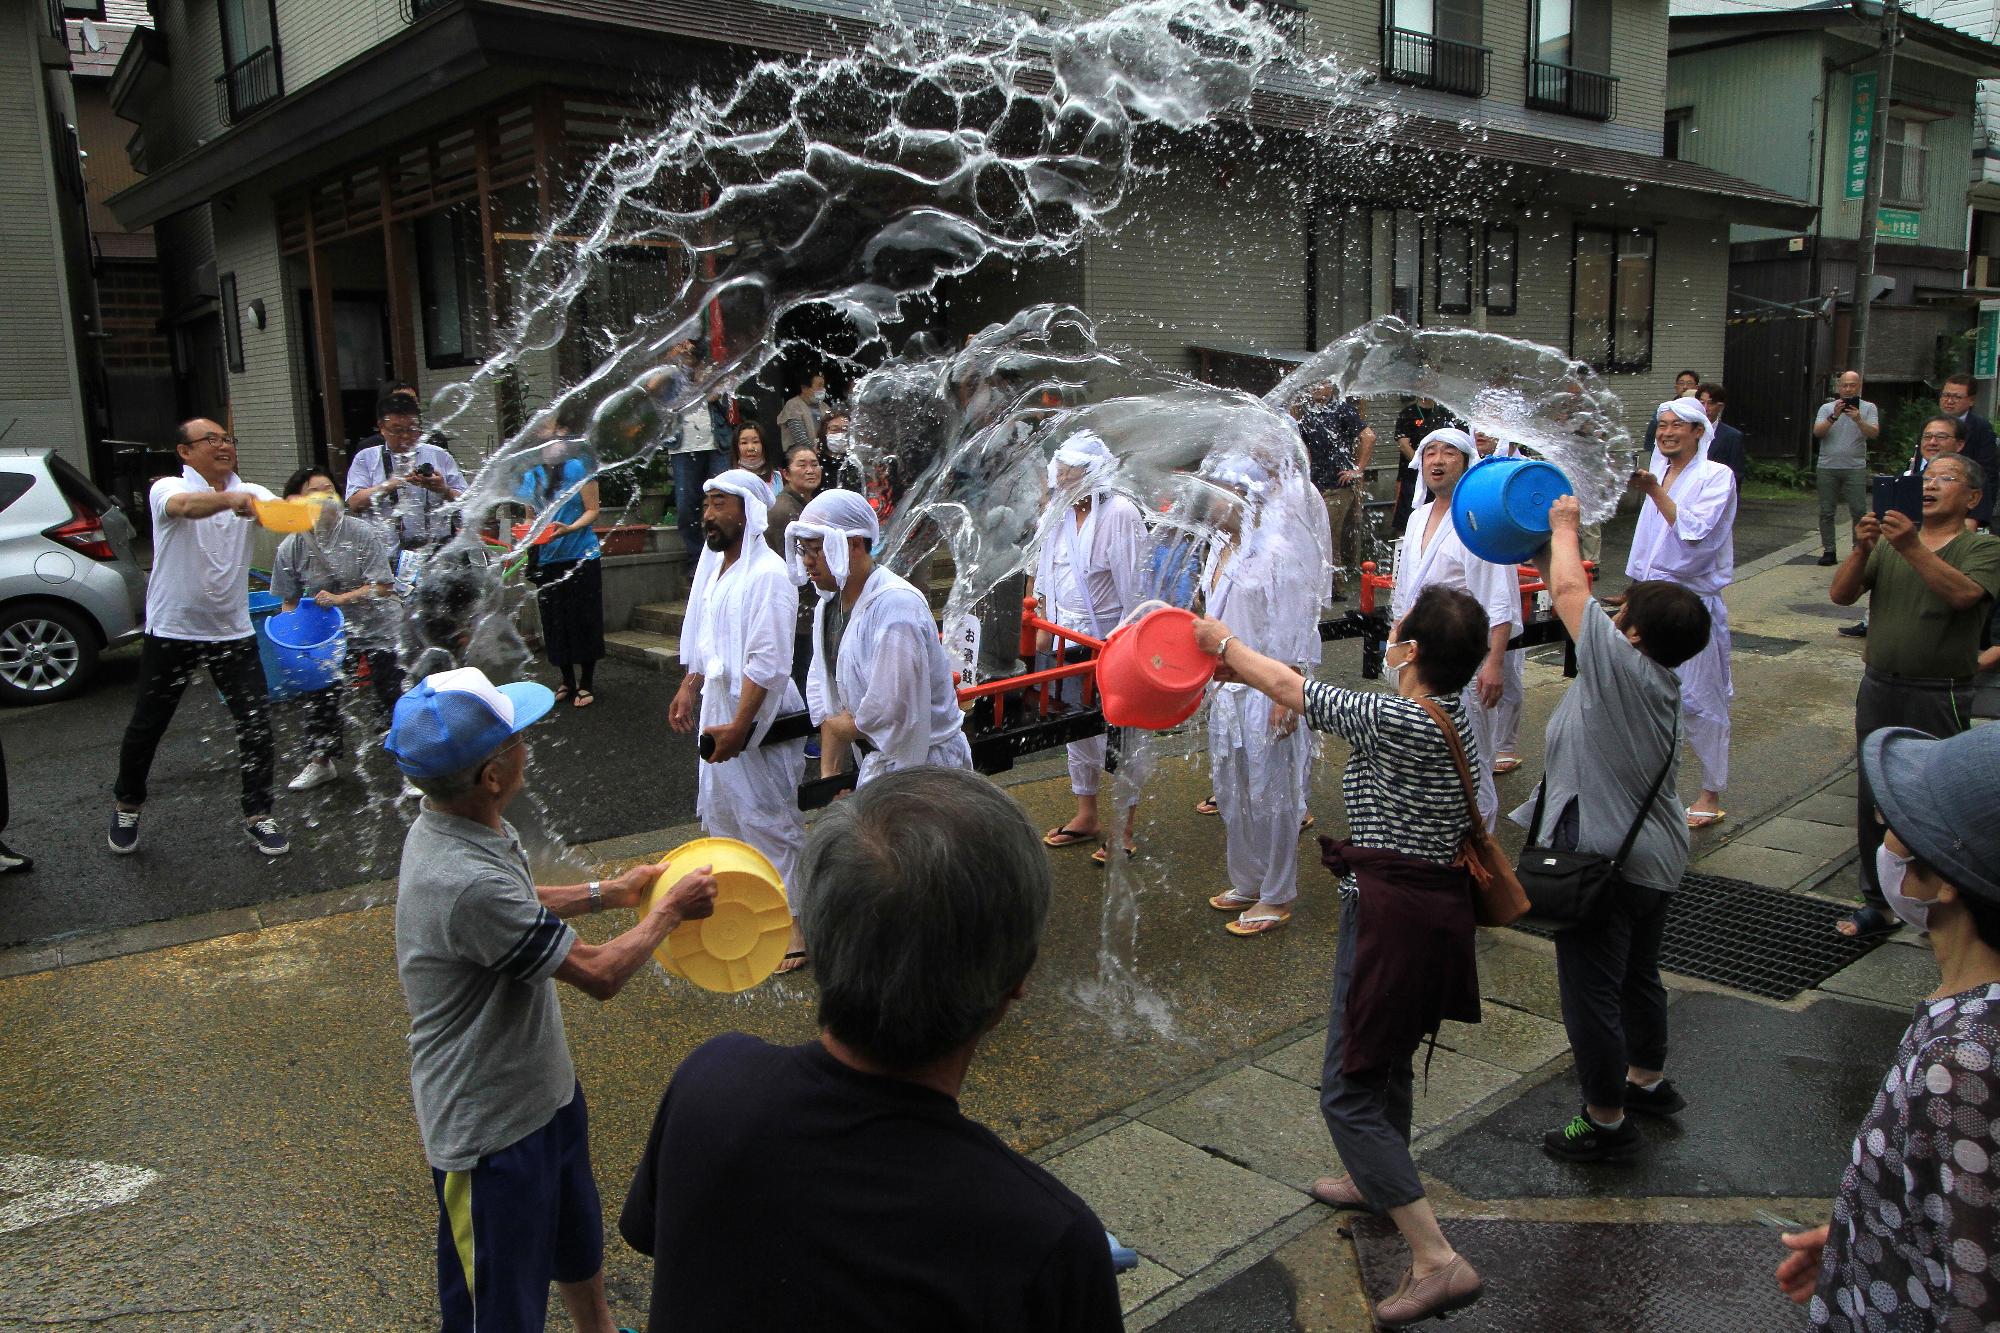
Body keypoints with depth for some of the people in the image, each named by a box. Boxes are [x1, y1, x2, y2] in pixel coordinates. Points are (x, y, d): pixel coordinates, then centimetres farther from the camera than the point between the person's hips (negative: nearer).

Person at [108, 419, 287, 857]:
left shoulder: (250, 494, 4)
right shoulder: (168, 489, -7)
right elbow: (185, 506, -33)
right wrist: (230, 499, -55)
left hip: (233, 629, 3)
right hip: (172, 629, -2)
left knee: (257, 723, -1)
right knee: (147, 726, 10)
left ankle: (258, 815, 13)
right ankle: (126, 807, 33)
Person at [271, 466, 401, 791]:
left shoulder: (363, 533, -18)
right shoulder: (290, 548, -8)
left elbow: (384, 587, -20)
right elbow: (290, 600, 3)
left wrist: (340, 599, -28)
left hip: (377, 628, -4)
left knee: (390, 695, -2)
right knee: (317, 693, 7)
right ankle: (323, 760, 29)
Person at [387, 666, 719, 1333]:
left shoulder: (462, 829, -5)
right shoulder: (467, 884, -37)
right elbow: (600, 973, -26)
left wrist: (606, 892, 12)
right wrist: (671, 908, -11)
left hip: (545, 1090, 10)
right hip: (489, 1128, -10)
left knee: (577, 1239, 31)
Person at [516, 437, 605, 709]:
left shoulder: (577, 469, -4)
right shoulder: (530, 477, 11)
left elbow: (592, 510, -7)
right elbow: (531, 516, 19)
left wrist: (570, 529, -22)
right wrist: (528, 529, -3)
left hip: (581, 556, -5)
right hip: (546, 559, 5)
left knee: (583, 619, 0)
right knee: (554, 622, 9)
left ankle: (586, 684, 9)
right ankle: (567, 681, 22)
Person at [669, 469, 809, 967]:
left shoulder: (768, 575, -21)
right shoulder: (715, 565, 10)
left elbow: (768, 663, -24)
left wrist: (739, 727, -24)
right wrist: (690, 688, 16)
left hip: (757, 720, -9)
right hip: (717, 711, 9)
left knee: (769, 819, -1)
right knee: (720, 810, 20)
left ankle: (793, 922, 11)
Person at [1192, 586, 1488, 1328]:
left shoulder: (1399, 720, -23)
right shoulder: (1449, 713, 3)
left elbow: (1290, 690, -13)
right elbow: (1322, 699, 14)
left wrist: (1224, 642, 3)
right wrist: (1244, 668, 18)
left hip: (1391, 912, -10)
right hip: (1439, 906, 10)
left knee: (1348, 1093, -2)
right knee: (1390, 1063, 29)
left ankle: (1437, 1260, -3)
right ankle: (1381, 1184, 50)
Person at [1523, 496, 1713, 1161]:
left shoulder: (1623, 669, -22)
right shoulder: (1659, 679, 3)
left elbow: (1570, 592, -15)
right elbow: (1572, 597, 13)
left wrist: (1564, 525, 1)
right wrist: (1548, 549, 12)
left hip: (1603, 863, -10)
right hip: (1653, 858, 10)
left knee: (1591, 993, 3)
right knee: (1639, 975, 27)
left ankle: (1606, 1121, 15)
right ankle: (1649, 1081, 46)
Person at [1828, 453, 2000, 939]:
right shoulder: (1889, 543, 10)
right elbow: (1841, 594, -1)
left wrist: (1913, 549, -31)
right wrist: (1862, 549, -17)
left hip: (1938, 698, -4)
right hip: (1878, 689, 4)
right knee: (1873, 800, 10)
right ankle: (1878, 902, 22)